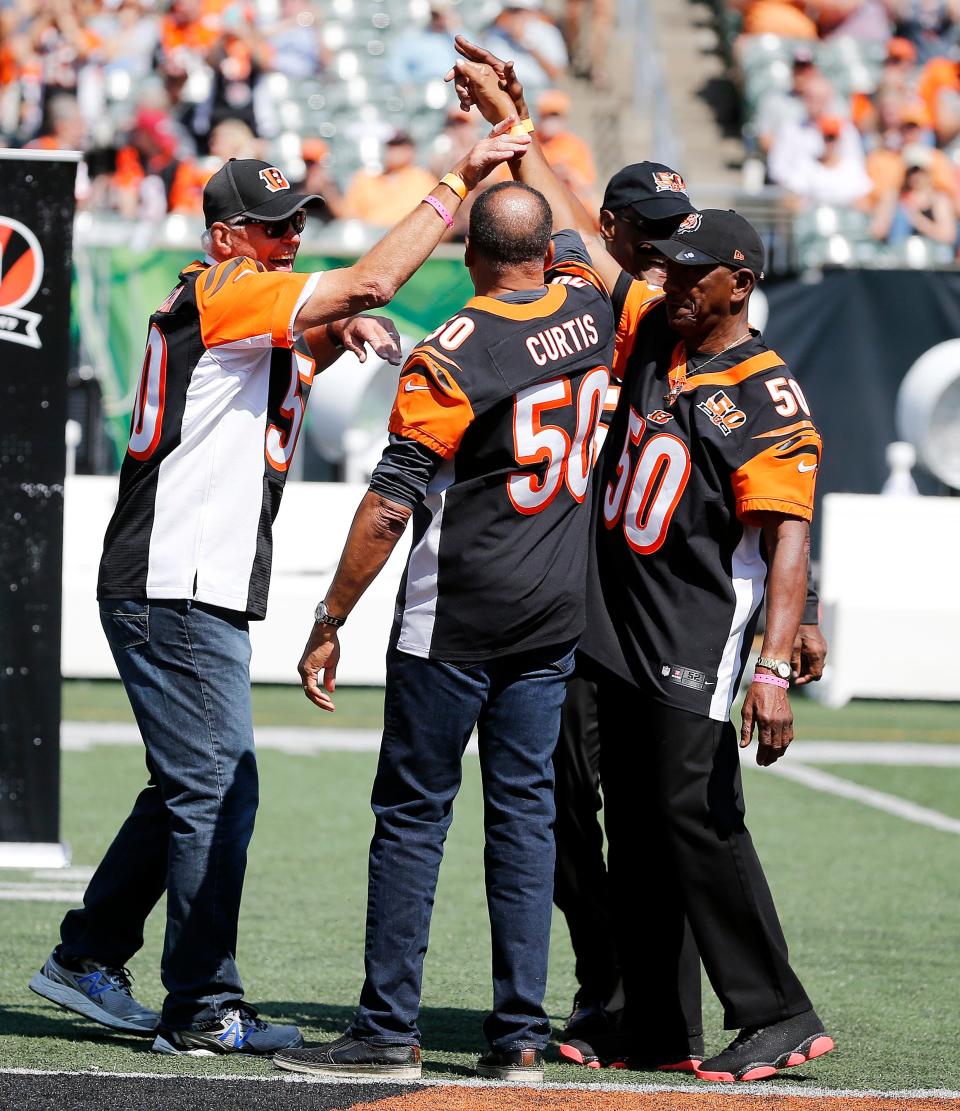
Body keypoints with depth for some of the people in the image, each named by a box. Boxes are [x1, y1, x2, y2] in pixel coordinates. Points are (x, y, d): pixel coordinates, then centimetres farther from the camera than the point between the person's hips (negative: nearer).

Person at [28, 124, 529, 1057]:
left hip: (204, 593, 10)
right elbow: (371, 282, -21)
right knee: (216, 792, -8)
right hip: (176, 591, -10)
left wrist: (330, 336, 1)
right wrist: (457, 181, -18)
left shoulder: (252, 317, 17)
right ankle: (203, 1009, -5)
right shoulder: (219, 293, -12)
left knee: (191, 788, 17)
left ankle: (85, 961, 26)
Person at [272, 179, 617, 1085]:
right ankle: (519, 1036, 7)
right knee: (524, 810, 8)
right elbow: (573, 254, 28)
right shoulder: (589, 310, 2)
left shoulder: (451, 356, -15)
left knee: (413, 813, 0)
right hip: (556, 615, 6)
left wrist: (330, 624, -12)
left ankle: (388, 1032, 0)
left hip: (456, 619, -6)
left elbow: (392, 503, -18)